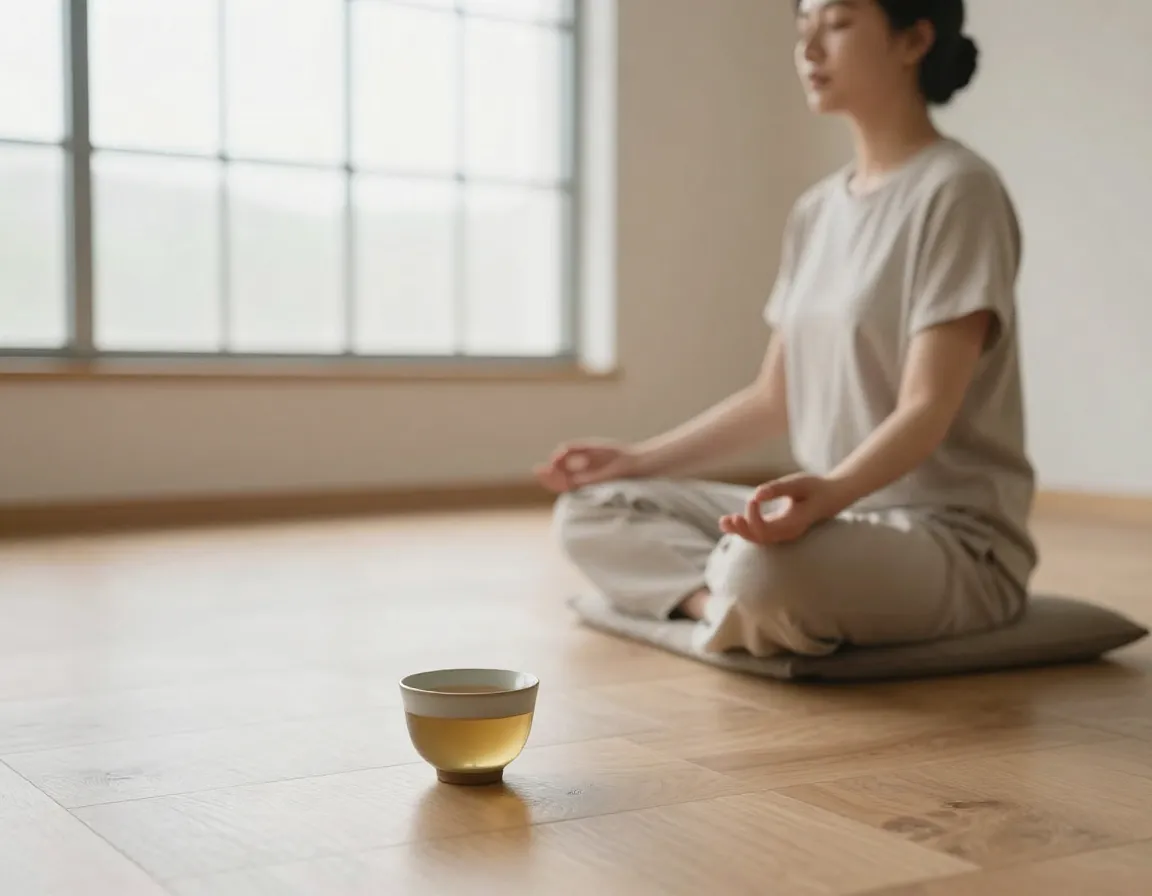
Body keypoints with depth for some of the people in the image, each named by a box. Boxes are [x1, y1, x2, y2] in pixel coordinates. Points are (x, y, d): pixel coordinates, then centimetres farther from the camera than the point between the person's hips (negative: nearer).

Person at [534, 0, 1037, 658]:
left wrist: (826, 492, -39)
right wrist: (640, 461, 13)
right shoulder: (816, 212, 11)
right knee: (592, 512, 3)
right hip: (832, 513, 8)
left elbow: (927, 411, -21)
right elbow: (775, 398, 17)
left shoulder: (956, 190, -13)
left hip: (953, 537, -8)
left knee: (762, 570, -39)